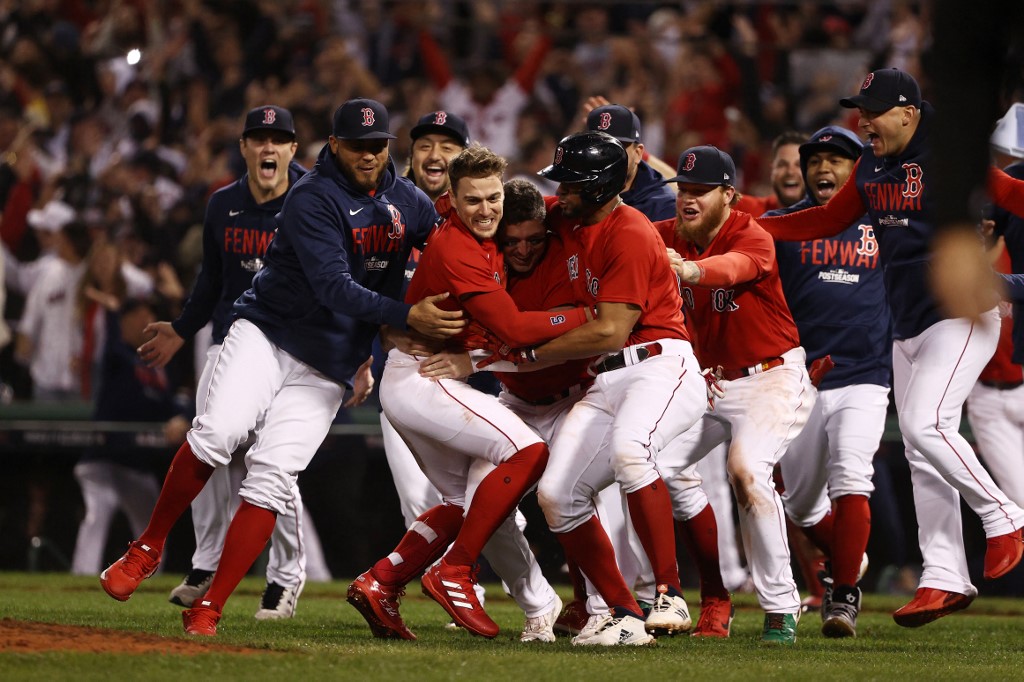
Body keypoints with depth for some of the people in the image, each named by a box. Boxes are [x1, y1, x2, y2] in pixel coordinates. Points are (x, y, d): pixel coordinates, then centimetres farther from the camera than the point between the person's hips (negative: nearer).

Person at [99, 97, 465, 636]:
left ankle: (208, 611, -12)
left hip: (327, 367, 3)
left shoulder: (411, 203, 5)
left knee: (271, 475, -13)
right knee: (218, 432, -28)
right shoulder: (312, 198, -13)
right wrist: (406, 317, -34)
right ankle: (147, 550, -9)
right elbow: (334, 288, -23)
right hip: (266, 334, -3)